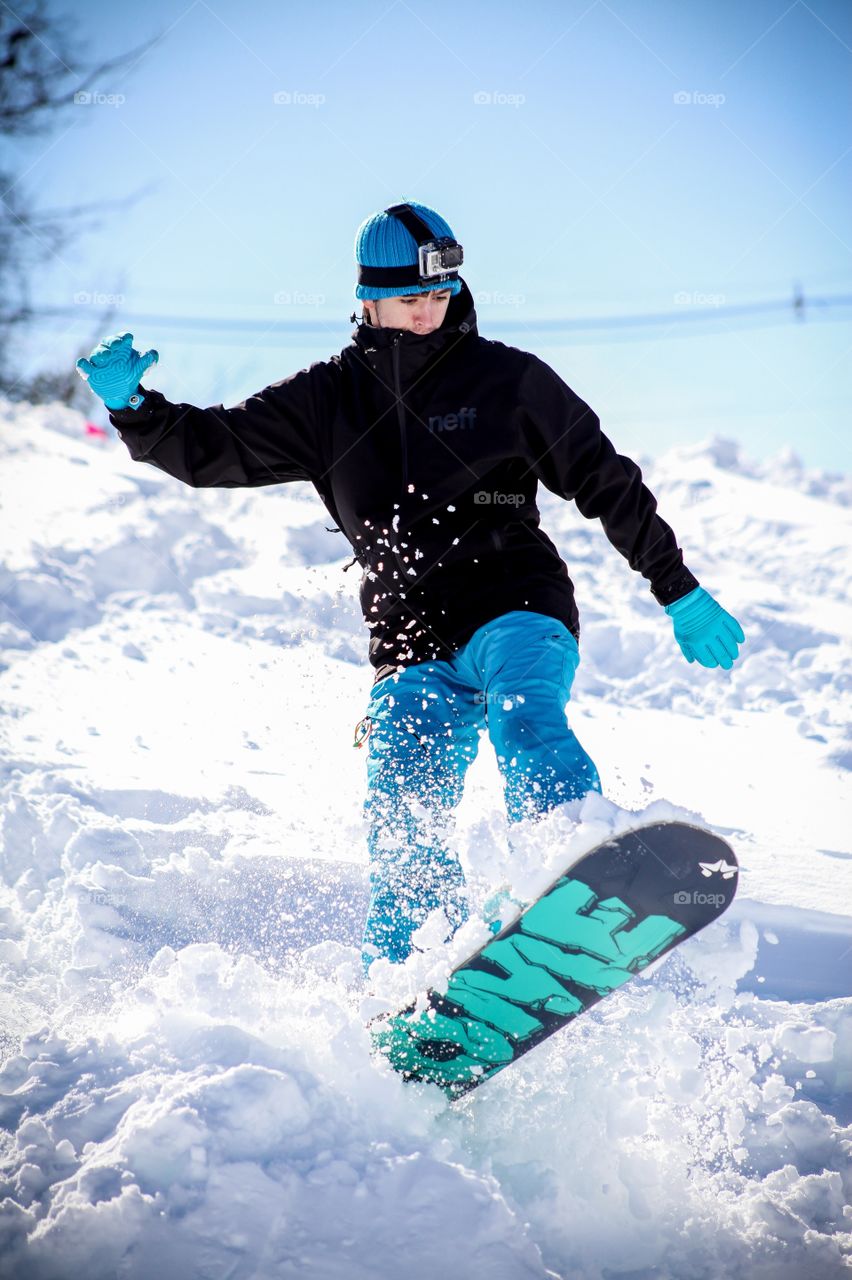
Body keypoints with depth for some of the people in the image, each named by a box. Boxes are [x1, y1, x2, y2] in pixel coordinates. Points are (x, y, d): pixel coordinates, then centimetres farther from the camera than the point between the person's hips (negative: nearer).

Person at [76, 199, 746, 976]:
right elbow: (213, 450, 12)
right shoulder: (328, 400, 13)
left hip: (515, 610, -3)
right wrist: (131, 405, -6)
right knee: (404, 839, -9)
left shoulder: (508, 379, 6)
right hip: (412, 648, 3)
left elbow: (609, 483, 9)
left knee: (526, 720, -34)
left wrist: (681, 594, 8)